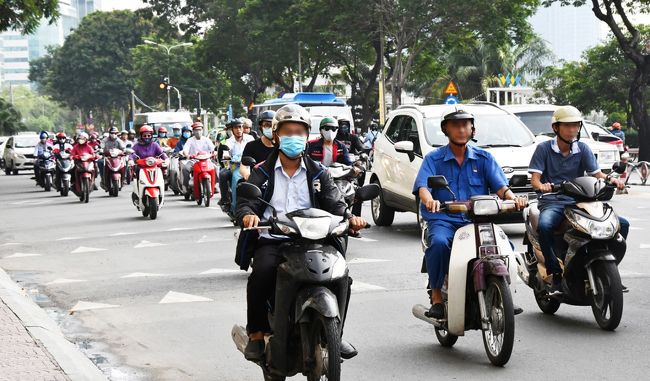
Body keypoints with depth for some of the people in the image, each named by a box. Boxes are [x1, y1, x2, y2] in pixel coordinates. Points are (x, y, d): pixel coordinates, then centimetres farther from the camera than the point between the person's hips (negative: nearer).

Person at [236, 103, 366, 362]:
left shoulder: (317, 174, 17)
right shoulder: (262, 173, 12)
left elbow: (334, 204, 7)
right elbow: (245, 202, 1)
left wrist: (350, 217, -16)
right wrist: (247, 215, -25)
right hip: (271, 241, -2)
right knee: (263, 272, -32)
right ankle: (256, 334, -17)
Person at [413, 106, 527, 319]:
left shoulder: (484, 158, 15)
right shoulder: (433, 159, 9)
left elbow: (499, 185, 3)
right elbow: (423, 186, -7)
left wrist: (512, 198, -20)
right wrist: (429, 200, -32)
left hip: (478, 219, 2)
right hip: (443, 219, -2)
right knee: (439, 242, -36)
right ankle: (436, 297, -22)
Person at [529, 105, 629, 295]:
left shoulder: (583, 149, 13)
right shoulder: (544, 148, 5)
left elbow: (596, 173, 3)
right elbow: (535, 178, -2)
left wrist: (611, 180, -20)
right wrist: (541, 186, -27)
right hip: (552, 202, -3)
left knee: (622, 224, -13)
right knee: (544, 226, -40)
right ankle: (555, 274, -25)